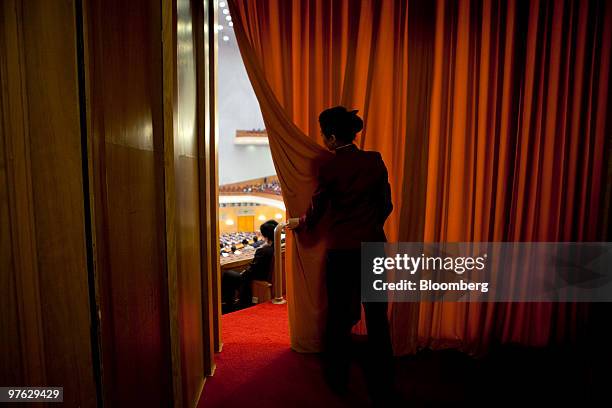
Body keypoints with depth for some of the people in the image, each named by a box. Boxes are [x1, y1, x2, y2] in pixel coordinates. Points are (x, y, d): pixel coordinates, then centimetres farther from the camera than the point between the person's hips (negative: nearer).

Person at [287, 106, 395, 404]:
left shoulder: (329, 168, -9)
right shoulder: (375, 160, -2)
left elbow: (316, 211, 1)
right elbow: (386, 205, 5)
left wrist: (297, 223, 21)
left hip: (340, 250, -1)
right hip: (373, 247, 2)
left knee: (339, 315, 14)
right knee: (376, 318, 11)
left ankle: (337, 379, 31)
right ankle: (380, 386, 22)